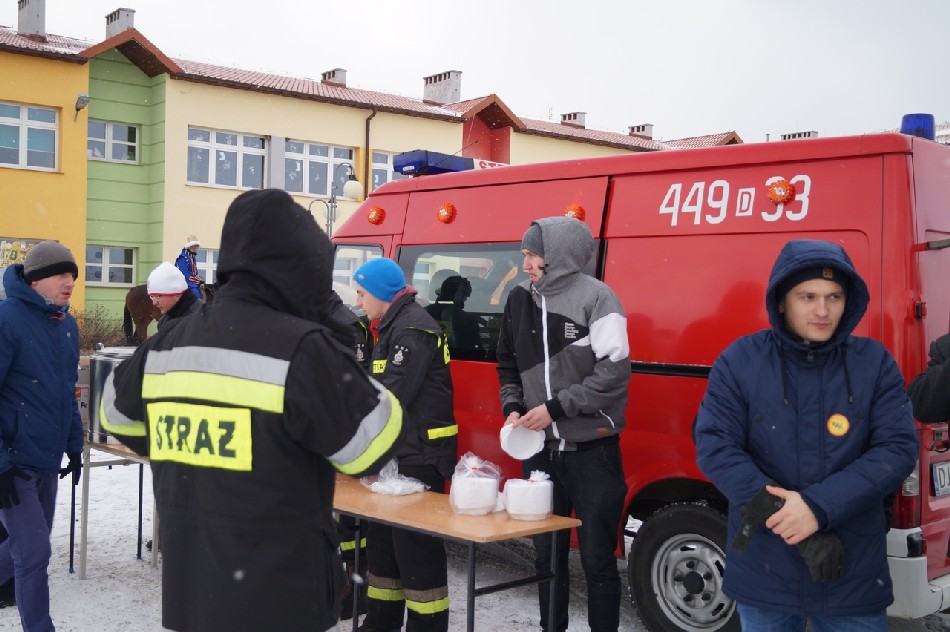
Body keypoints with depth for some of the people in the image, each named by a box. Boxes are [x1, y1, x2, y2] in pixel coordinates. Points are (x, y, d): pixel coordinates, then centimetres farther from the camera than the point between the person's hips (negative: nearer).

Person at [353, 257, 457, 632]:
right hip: (398, 451, 11)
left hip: (420, 456, -11)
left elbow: (395, 394, -23)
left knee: (415, 543, -7)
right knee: (383, 536, 17)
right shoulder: (394, 327, 17)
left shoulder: (413, 328, -16)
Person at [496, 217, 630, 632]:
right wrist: (512, 408, 1)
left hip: (593, 452, -5)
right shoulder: (520, 299, 6)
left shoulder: (595, 297, -11)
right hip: (542, 450, 5)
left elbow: (615, 373, -15)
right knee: (547, 556, 15)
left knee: (597, 560, 4)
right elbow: (508, 365, 18)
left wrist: (555, 408, -16)